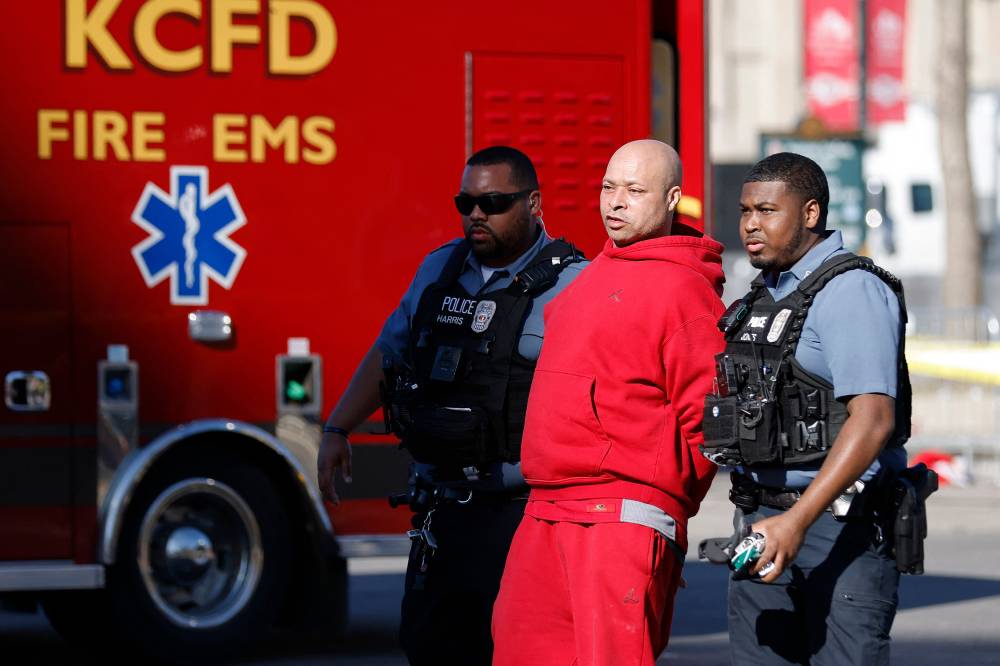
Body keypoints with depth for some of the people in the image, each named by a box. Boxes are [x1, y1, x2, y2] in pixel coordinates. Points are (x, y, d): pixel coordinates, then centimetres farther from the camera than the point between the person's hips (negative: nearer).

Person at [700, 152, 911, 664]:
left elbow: (873, 419, -22)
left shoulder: (852, 291, -11)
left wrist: (798, 521, -29)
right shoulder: (763, 297, 17)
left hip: (837, 528, -8)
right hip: (765, 528, 8)